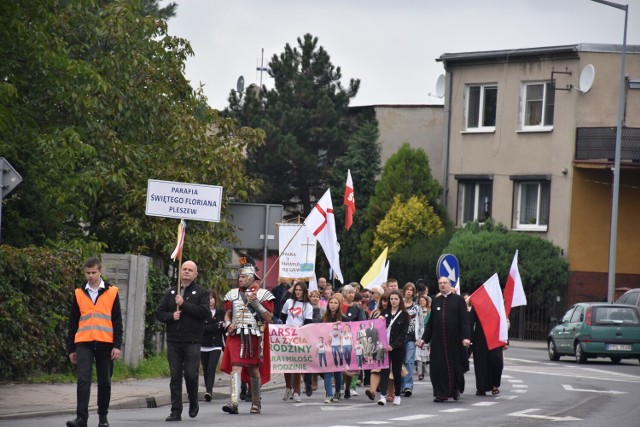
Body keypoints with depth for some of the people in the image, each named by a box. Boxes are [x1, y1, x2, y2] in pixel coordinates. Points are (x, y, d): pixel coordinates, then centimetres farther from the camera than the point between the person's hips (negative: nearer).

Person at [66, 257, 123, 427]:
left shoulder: (111, 293, 5)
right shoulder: (79, 294, 9)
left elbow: (117, 322, 4)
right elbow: (73, 323, 12)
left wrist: (117, 345, -4)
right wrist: (71, 349, 9)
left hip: (105, 344, 0)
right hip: (83, 344, 0)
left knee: (105, 381, 7)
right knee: (83, 379, -12)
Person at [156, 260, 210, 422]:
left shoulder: (201, 293, 4)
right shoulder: (170, 293, 15)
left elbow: (205, 312, -12)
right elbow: (159, 313, 13)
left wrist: (184, 304, -14)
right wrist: (171, 316, -8)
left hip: (192, 342, -3)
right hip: (173, 341, 3)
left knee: (191, 375, -6)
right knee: (175, 376, 2)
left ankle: (193, 403, 19)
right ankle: (176, 411, 4)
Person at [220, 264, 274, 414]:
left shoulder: (262, 294, 3)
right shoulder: (232, 294, 13)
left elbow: (268, 318, -2)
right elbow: (227, 314, 17)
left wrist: (256, 303, -14)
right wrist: (228, 324, -5)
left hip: (255, 336, -1)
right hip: (236, 335, 1)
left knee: (254, 369, 8)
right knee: (236, 367, -13)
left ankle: (256, 403, 22)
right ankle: (233, 402, -24)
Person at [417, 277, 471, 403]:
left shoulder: (458, 300, 1)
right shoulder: (435, 301, 13)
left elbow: (464, 320, -5)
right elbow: (430, 322, 15)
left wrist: (465, 337, -15)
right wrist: (424, 338, 9)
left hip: (454, 339, -3)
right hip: (438, 339, 3)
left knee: (455, 365, 5)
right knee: (439, 367, -2)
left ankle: (456, 389, 27)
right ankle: (441, 393, 3)